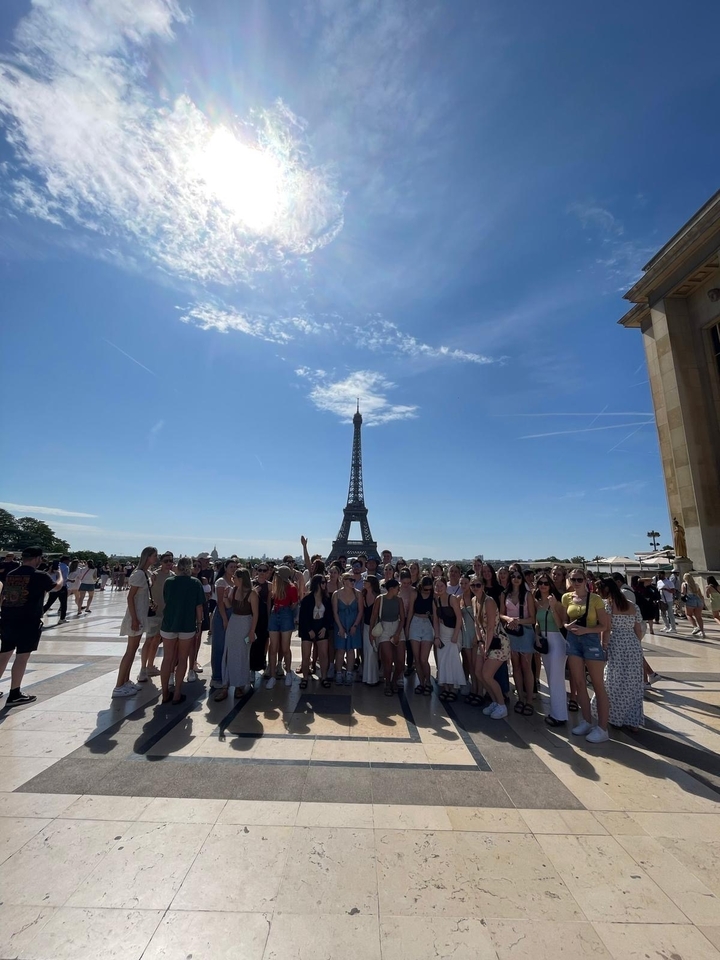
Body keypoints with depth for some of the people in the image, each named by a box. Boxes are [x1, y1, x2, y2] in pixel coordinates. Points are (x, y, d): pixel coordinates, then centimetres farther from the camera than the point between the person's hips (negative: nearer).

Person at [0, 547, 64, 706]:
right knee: (22, 657, 0)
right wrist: (60, 573, 26)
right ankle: (14, 695, 6)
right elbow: (57, 587, 8)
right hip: (28, 622, -7)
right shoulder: (40, 576, -11)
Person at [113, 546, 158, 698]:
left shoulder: (146, 573, 8)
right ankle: (119, 687, 9)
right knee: (130, 650, -1)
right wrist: (134, 619, -22)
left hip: (141, 615, 9)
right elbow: (130, 597, -21)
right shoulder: (139, 574, -20)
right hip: (136, 616, -9)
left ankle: (125, 682, 25)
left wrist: (150, 606, 11)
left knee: (133, 649, 15)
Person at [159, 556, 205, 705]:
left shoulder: (169, 581, 0)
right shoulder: (196, 583, -6)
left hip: (169, 624, 2)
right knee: (182, 659, 10)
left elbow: (166, 600, 14)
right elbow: (199, 605, -4)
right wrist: (199, 622, 8)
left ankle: (165, 693, 20)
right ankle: (177, 693, 14)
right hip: (188, 625, -2)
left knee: (167, 658, 14)